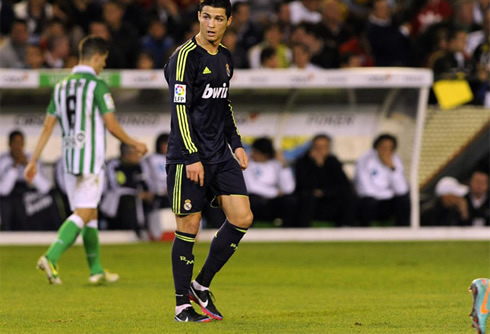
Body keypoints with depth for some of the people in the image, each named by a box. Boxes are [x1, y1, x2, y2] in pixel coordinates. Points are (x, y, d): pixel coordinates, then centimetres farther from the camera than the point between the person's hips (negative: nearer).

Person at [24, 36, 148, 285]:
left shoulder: (61, 86, 11)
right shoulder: (97, 85, -9)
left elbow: (47, 127, 11)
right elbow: (111, 125, -9)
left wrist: (34, 160, 13)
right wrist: (135, 144, 6)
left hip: (69, 159, 7)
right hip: (91, 160, -7)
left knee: (90, 214, 14)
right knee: (83, 213, -9)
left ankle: (96, 270, 17)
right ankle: (51, 258, -23)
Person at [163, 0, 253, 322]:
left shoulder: (225, 58, 13)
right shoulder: (185, 57, -11)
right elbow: (180, 108, -16)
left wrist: (236, 144, 17)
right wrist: (192, 157, -20)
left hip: (221, 156, 7)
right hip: (188, 157, -7)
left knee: (242, 219, -2)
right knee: (188, 228, -3)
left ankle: (202, 285, 12)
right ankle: (182, 305, 7)